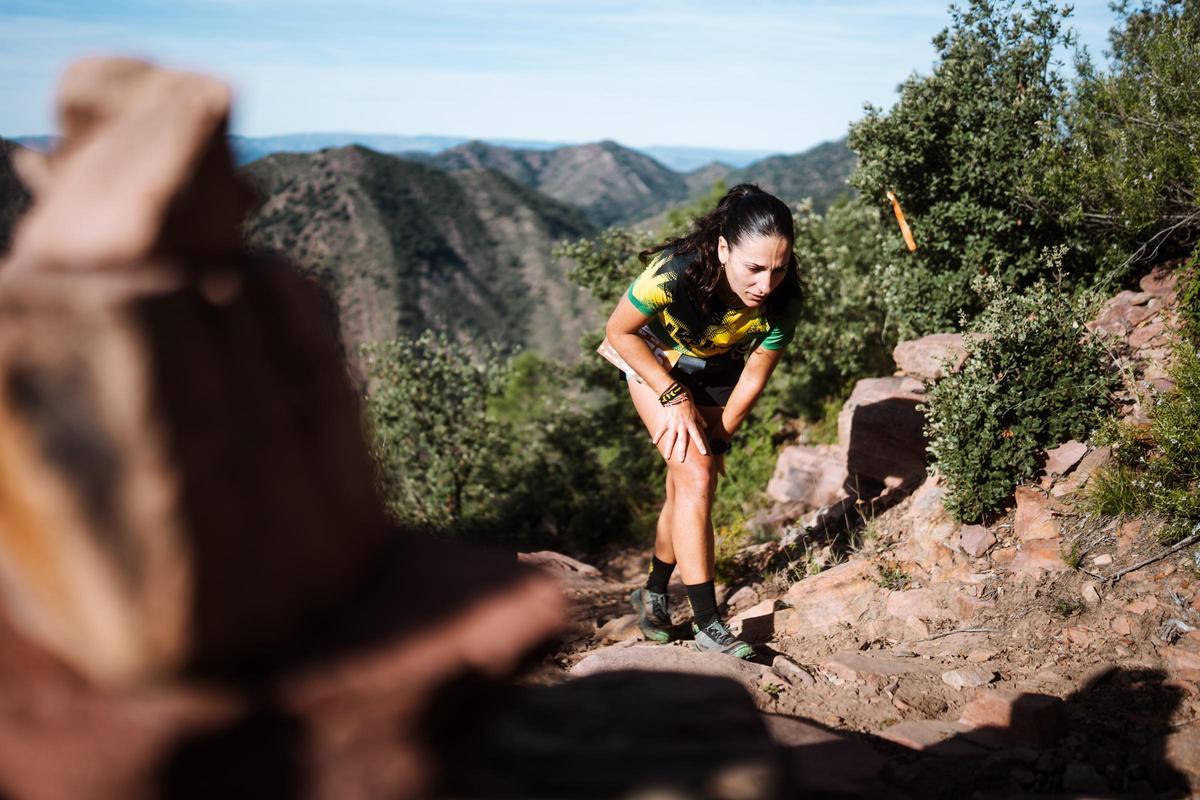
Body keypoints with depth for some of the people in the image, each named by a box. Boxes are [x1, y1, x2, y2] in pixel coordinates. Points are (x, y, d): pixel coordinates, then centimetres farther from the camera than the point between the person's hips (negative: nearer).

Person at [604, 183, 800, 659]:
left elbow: (754, 377, -14)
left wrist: (718, 438, -9)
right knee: (695, 477, -18)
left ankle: (653, 594, 34)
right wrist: (675, 398, -24)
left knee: (689, 487, 10)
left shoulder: (783, 301, -29)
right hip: (654, 359, -4)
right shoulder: (675, 272, -40)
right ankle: (708, 626, -13)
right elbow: (619, 332, -23)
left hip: (718, 370, 4)